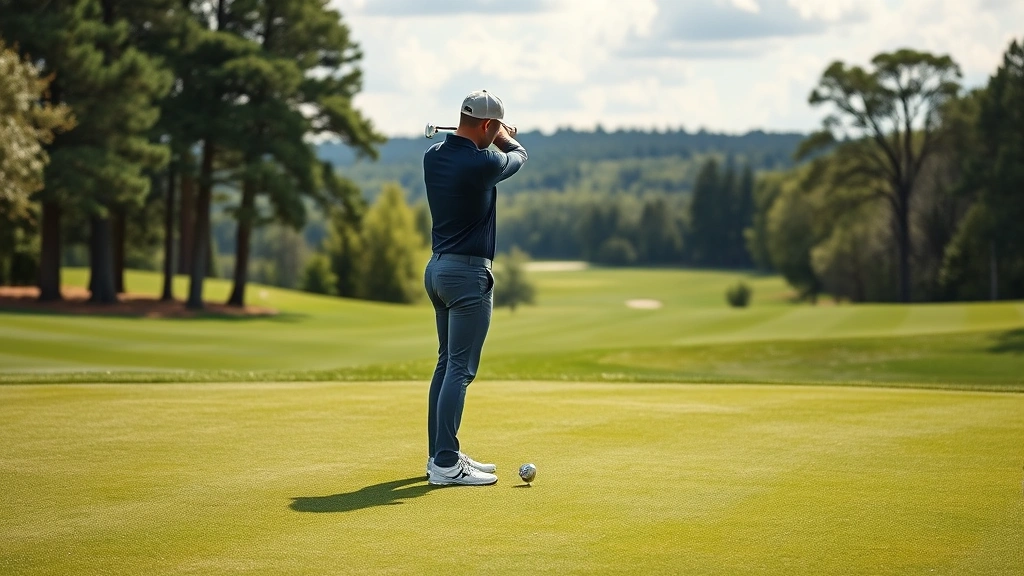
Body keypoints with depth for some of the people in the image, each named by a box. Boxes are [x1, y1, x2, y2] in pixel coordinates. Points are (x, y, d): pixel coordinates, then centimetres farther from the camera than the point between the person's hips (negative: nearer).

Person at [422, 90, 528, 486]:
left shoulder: (433, 156, 3)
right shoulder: (481, 164, -18)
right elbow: (519, 155, 4)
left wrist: (490, 140, 34)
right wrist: (504, 138, 24)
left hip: (438, 267, 9)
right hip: (468, 274, -9)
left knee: (447, 364, 15)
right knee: (460, 369, -9)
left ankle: (439, 454, 19)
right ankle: (446, 464, -11)